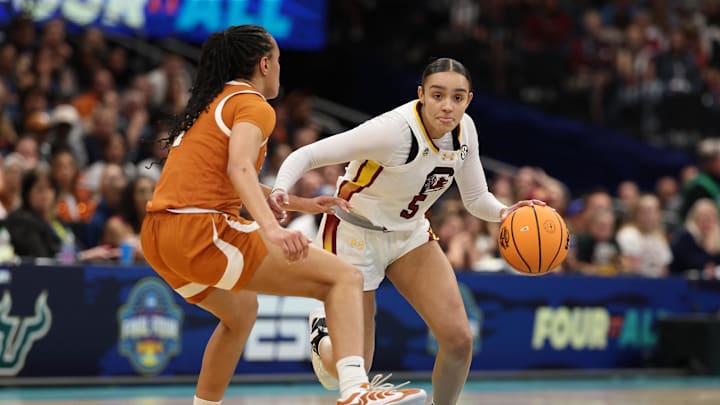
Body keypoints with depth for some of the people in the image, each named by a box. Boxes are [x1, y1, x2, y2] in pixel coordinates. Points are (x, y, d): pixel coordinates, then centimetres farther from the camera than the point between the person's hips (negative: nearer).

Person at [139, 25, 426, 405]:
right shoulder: (253, 105, -1)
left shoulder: (209, 105, 25)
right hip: (201, 232, -9)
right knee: (344, 277, -11)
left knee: (241, 312, 36)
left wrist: (301, 204, 37)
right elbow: (239, 168, -20)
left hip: (157, 236, 9)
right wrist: (272, 228, -34)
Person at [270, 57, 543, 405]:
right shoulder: (394, 130, -32)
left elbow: (476, 199, -1)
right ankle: (323, 334, 31)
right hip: (355, 235, -6)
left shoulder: (463, 129, -11)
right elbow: (305, 155, -29)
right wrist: (280, 190, -49)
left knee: (458, 339, -10)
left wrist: (503, 213, -24)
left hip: (409, 233, 6)